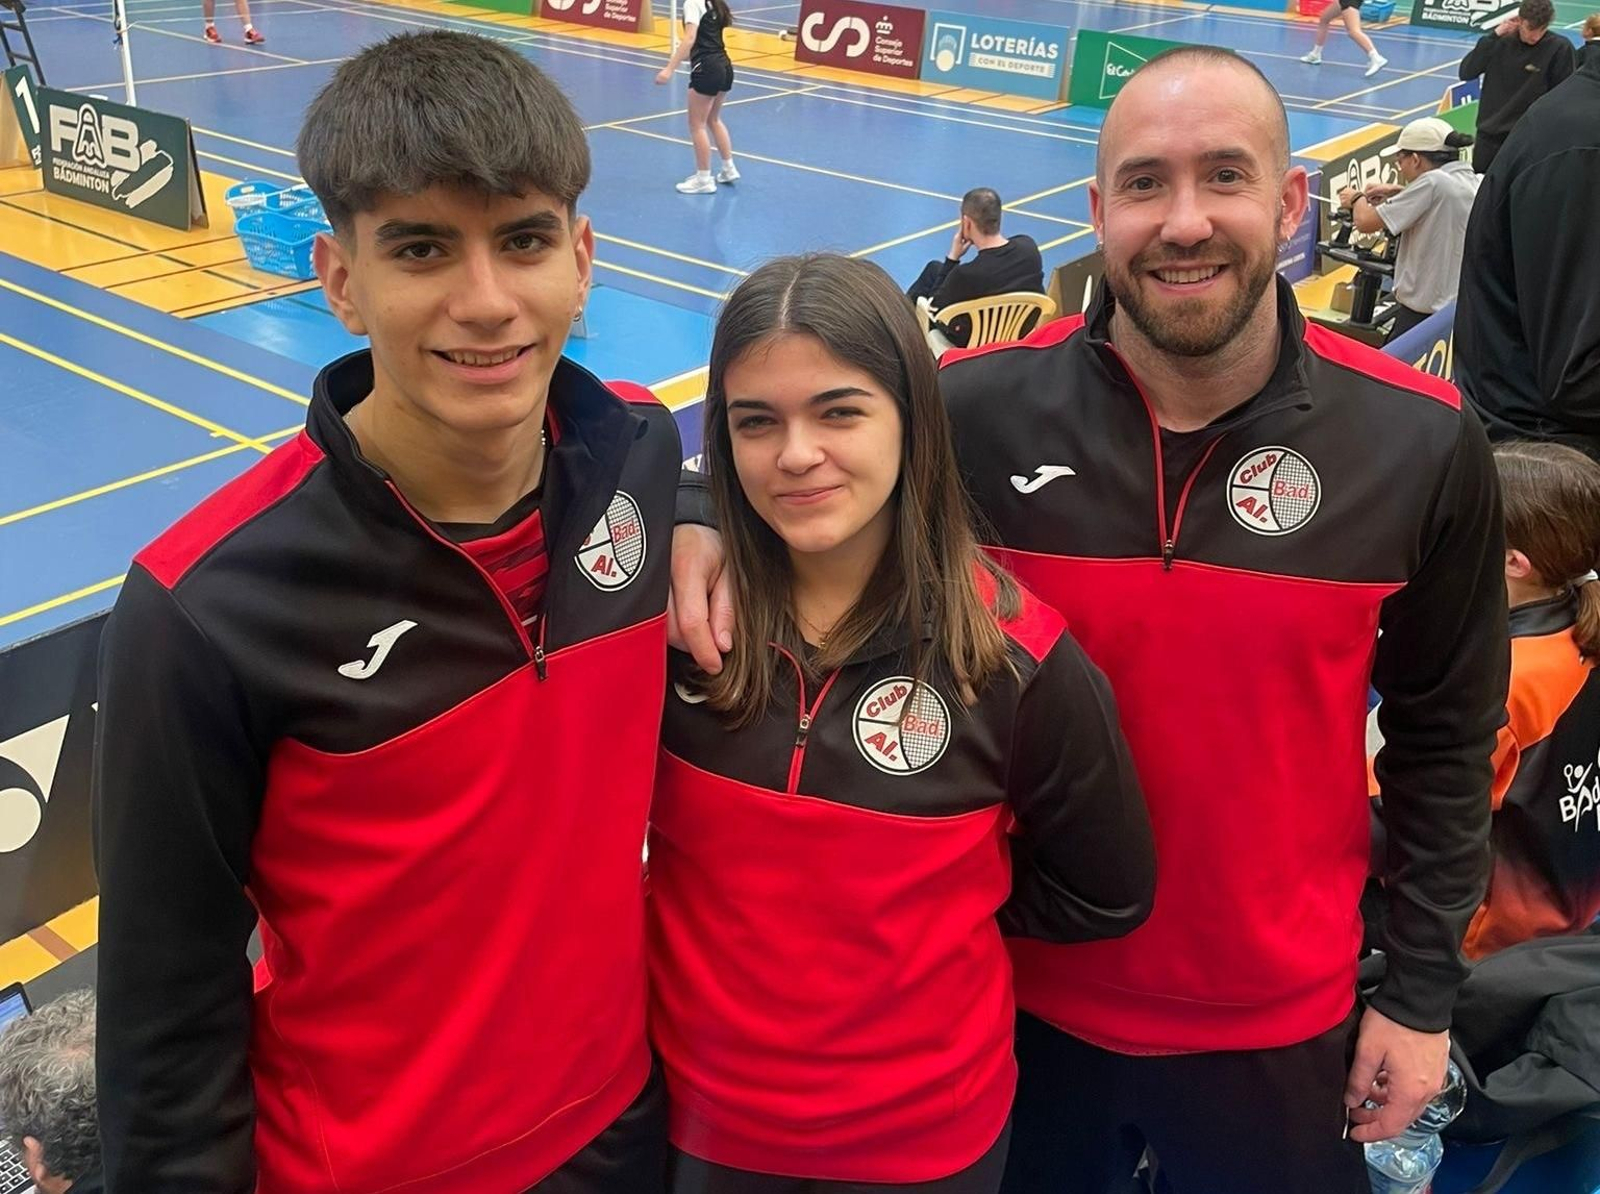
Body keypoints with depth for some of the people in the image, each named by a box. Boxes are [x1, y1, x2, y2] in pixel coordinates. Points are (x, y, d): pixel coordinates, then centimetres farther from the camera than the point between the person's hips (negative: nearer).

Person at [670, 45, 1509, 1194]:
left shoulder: (1422, 444, -12)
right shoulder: (980, 409, -16)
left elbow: (1444, 736, -1)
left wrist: (1422, 991, 3)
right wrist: (710, 513, -22)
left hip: (1279, 1023, 1)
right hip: (1018, 994, 0)